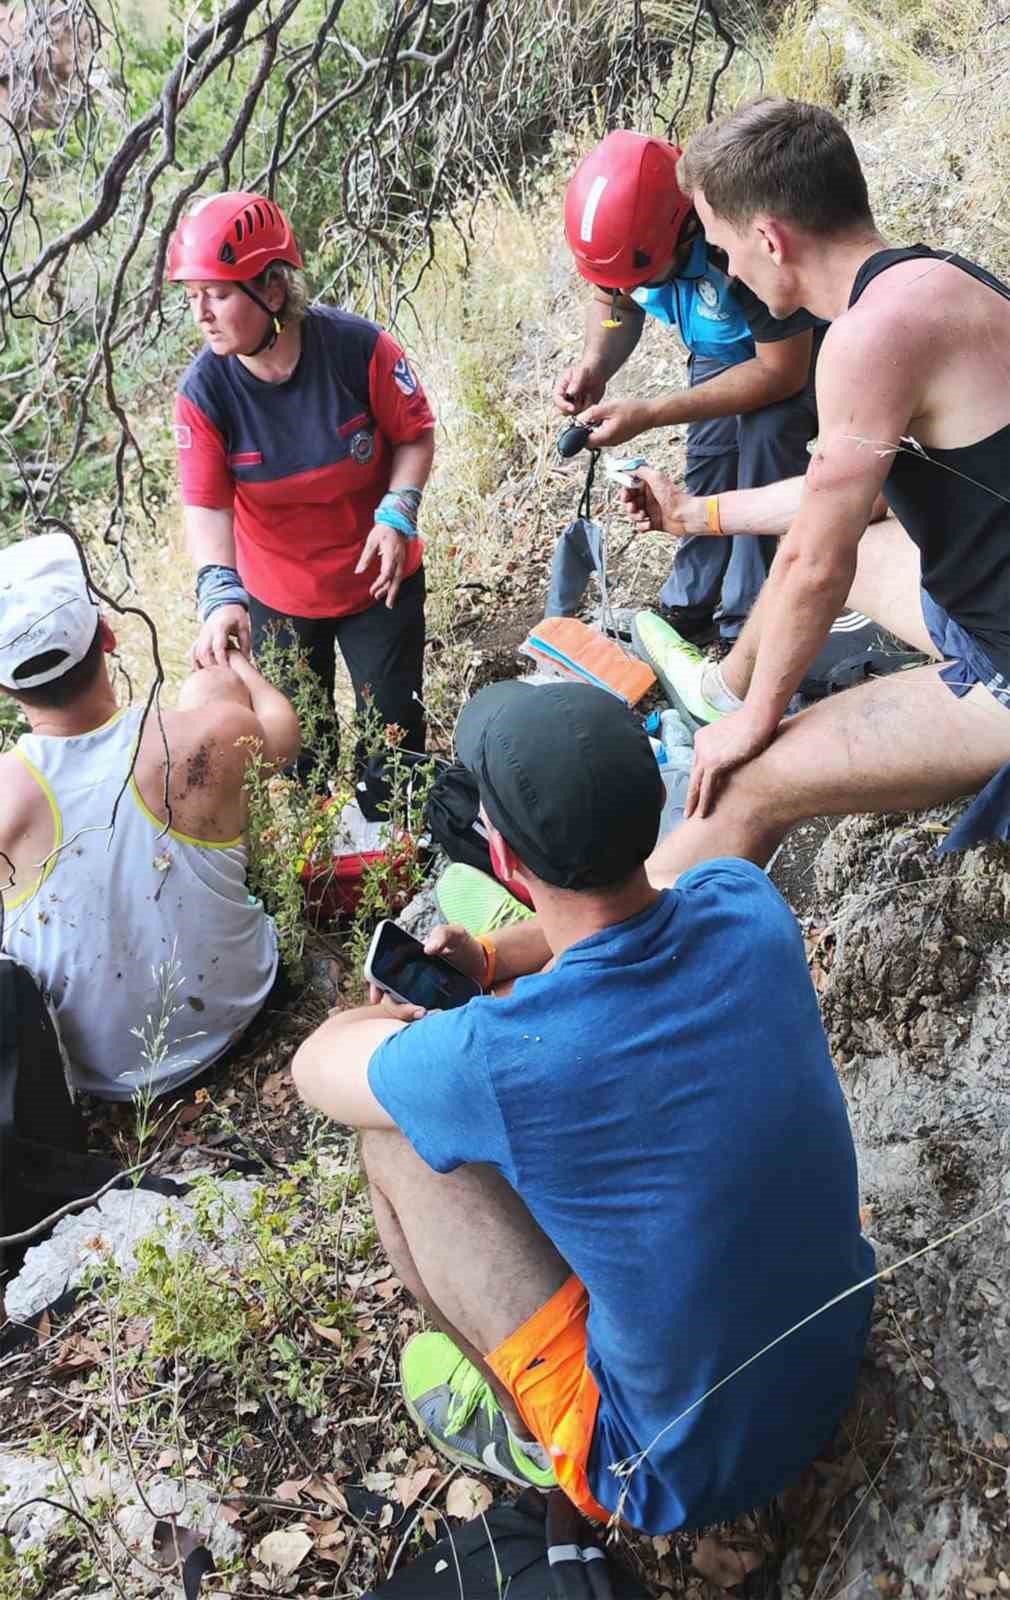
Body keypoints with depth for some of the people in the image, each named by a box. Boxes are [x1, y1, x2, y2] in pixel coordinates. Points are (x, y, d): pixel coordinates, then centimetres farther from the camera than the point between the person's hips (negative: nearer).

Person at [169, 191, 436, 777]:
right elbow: (207, 505, -23)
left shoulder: (359, 347, -23)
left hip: (377, 577, -1)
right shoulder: (203, 391, -19)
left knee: (395, 720, 14)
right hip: (277, 597, 1)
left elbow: (415, 433, -9)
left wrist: (397, 513, -24)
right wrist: (220, 595, -39)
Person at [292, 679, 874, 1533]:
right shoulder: (748, 903, -18)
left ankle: (527, 1432, 17)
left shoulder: (496, 1058, -33)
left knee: (397, 1141, -2)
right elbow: (618, 902, 9)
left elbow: (317, 1064, -9)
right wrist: (490, 960, 1)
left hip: (684, 1472, -5)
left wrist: (413, 1016, 7)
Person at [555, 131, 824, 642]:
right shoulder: (624, 223, -24)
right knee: (709, 459, -3)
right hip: (720, 346, 6)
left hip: (795, 345, -6)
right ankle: (690, 608, 15)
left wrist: (649, 414, -38)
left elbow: (782, 372, -34)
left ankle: (750, 626, -17)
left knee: (766, 437, -27)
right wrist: (594, 364, -28)